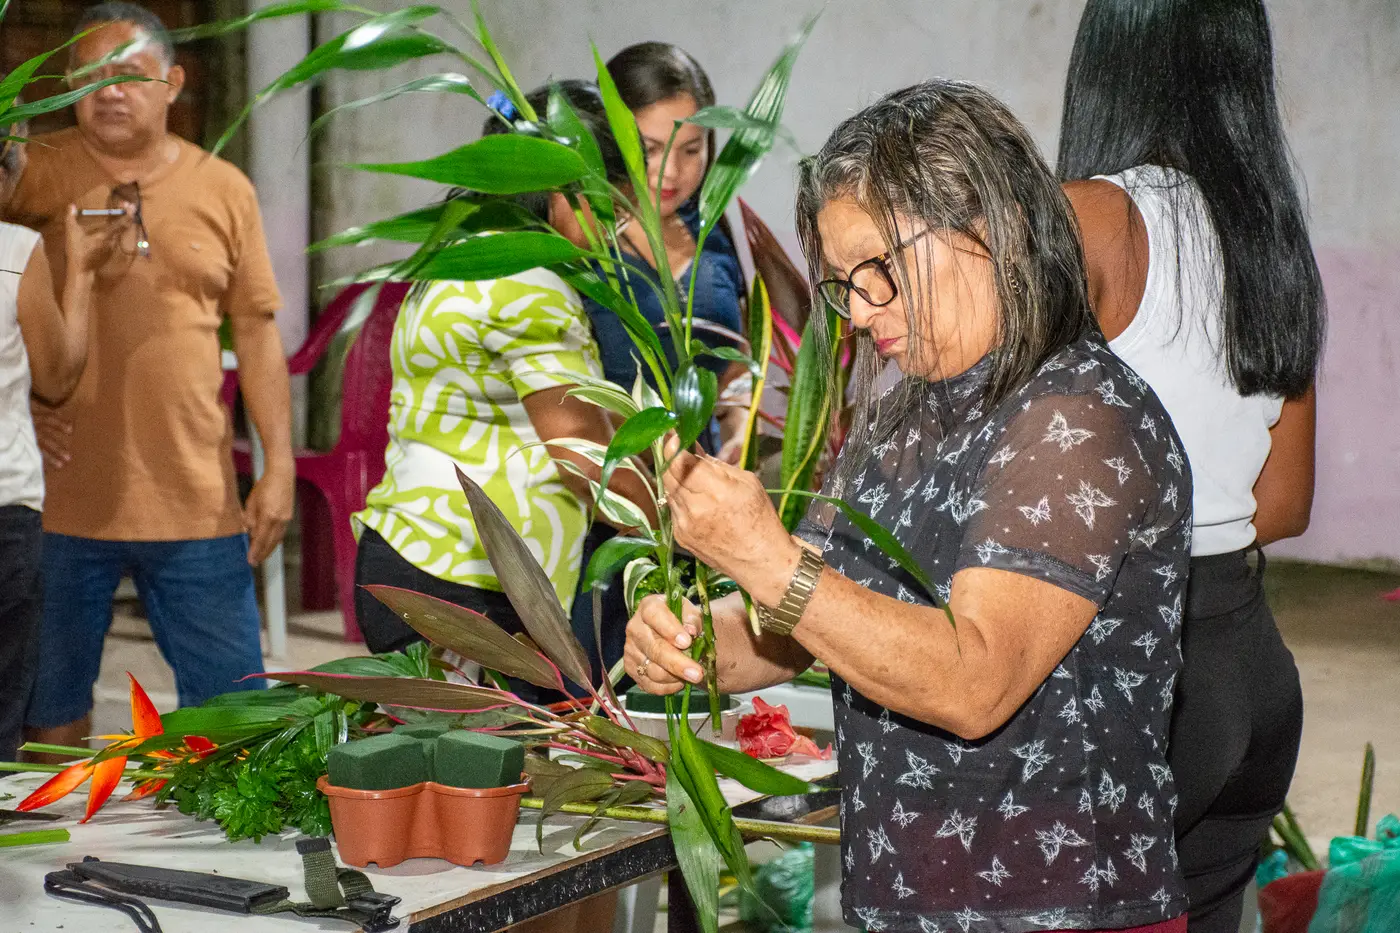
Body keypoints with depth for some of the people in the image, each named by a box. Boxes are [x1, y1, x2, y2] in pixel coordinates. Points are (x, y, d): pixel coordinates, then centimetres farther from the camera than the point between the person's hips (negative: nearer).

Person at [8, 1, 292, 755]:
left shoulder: (224, 190, 8)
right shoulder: (32, 174, 0)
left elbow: (256, 332, 9)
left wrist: (279, 465, 3)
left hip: (198, 504, 2)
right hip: (62, 501, -1)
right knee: (51, 710, 8)